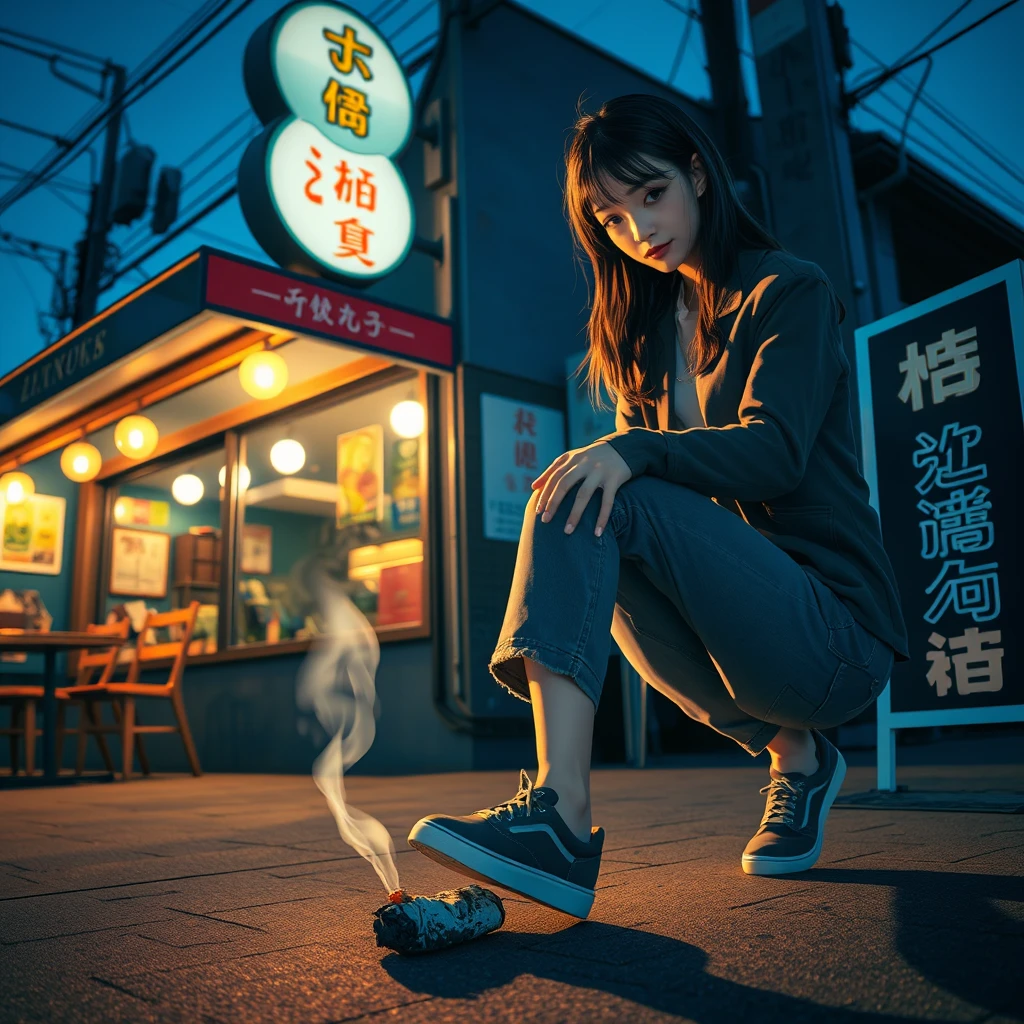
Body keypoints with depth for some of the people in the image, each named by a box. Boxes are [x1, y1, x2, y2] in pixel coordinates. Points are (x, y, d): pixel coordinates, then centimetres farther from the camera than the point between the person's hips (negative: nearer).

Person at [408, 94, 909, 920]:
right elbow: (646, 458, 13)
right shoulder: (649, 329, 18)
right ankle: (791, 752, -2)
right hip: (743, 618, 7)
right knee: (578, 503, -18)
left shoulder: (791, 292, -1)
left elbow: (775, 450, -17)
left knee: (603, 499, -23)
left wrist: (633, 451, -32)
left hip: (839, 629, -7)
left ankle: (561, 818, -33)